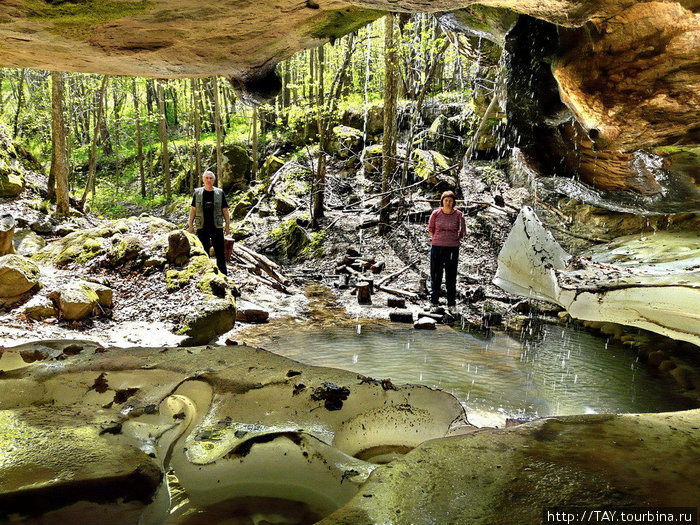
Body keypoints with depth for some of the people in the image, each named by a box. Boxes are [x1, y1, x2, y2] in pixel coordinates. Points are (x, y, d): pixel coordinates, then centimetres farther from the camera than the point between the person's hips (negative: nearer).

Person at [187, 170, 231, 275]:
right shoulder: (197, 193, 4)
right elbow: (193, 209, 9)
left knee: (220, 253, 1)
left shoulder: (220, 193, 2)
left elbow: (225, 210, 4)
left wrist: (227, 225, 1)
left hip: (217, 227, -1)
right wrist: (190, 225, 5)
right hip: (202, 228, 1)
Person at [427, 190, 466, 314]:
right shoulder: (436, 213, -2)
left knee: (451, 277, 4)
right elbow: (430, 229, 12)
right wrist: (438, 240, 11)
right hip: (436, 247, 1)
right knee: (435, 275, 6)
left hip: (452, 248, 0)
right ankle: (434, 302, 17)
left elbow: (462, 231, 11)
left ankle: (451, 305, 14)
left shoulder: (458, 215, -3)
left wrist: (455, 240, 10)